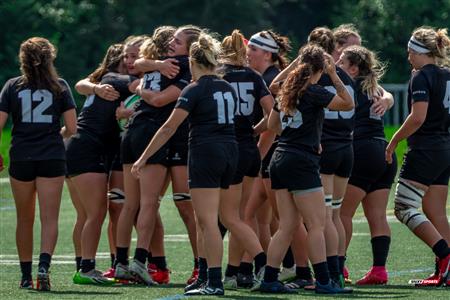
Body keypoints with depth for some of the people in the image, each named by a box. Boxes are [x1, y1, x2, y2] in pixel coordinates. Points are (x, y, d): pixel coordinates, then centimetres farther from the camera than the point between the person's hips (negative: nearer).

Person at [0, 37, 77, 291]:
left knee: (25, 219, 14)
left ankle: (26, 275, 18)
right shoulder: (59, 86, 2)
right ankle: (44, 266, -24)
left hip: (21, 158, 1)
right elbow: (72, 127, -1)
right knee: (49, 218, -3)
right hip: (52, 158, -1)